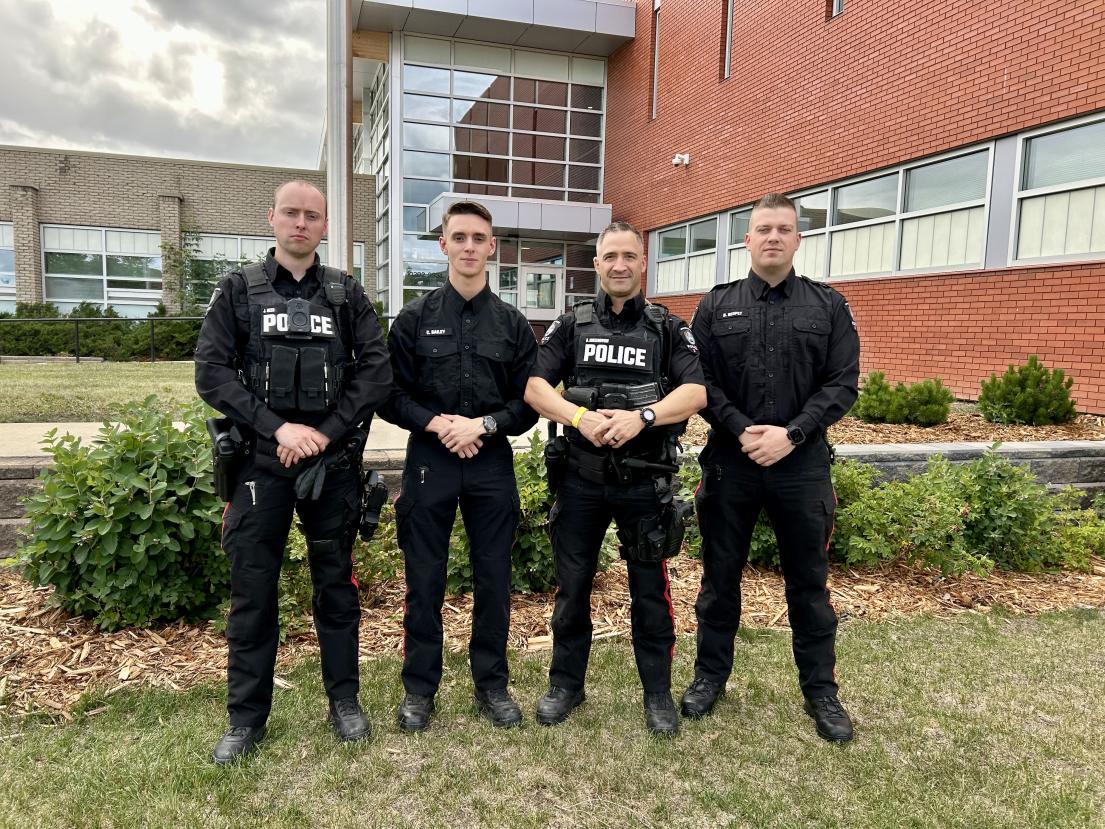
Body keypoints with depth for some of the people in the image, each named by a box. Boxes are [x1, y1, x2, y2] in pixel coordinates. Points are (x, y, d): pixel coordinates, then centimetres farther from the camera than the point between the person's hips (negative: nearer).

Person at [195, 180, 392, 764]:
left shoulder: (346, 294, 6)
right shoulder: (239, 290, 4)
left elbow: (376, 371, -2)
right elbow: (212, 371, -4)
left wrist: (327, 433, -12)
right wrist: (278, 428, -14)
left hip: (334, 463, 1)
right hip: (260, 459, 0)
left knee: (336, 583, 10)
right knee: (251, 590, 5)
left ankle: (344, 700, 26)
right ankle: (247, 717, 21)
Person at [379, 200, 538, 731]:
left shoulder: (512, 324, 6)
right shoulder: (414, 319, 3)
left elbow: (530, 403, 3)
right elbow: (391, 396, 1)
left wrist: (483, 424, -12)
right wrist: (436, 423, -15)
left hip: (493, 466, 1)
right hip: (429, 463, -1)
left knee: (493, 579, 9)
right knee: (424, 580, 7)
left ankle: (492, 684, 26)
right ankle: (419, 687, 23)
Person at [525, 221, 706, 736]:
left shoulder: (668, 329, 4)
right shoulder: (571, 326, 6)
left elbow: (696, 391, -8)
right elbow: (533, 385, -3)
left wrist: (642, 417, -24)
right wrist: (579, 416, -20)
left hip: (645, 480, -1)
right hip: (580, 477, 1)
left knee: (650, 589, 8)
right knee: (572, 584, 11)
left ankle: (658, 693, 25)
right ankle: (565, 685, 29)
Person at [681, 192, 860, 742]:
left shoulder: (828, 307, 5)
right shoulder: (716, 306, 5)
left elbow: (842, 384, -2)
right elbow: (699, 381, -1)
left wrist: (791, 434, -14)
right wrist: (742, 431, -14)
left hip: (802, 464, 0)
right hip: (730, 461, 1)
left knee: (809, 582, 10)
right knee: (720, 575, 12)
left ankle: (820, 689, 26)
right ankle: (710, 674, 29)